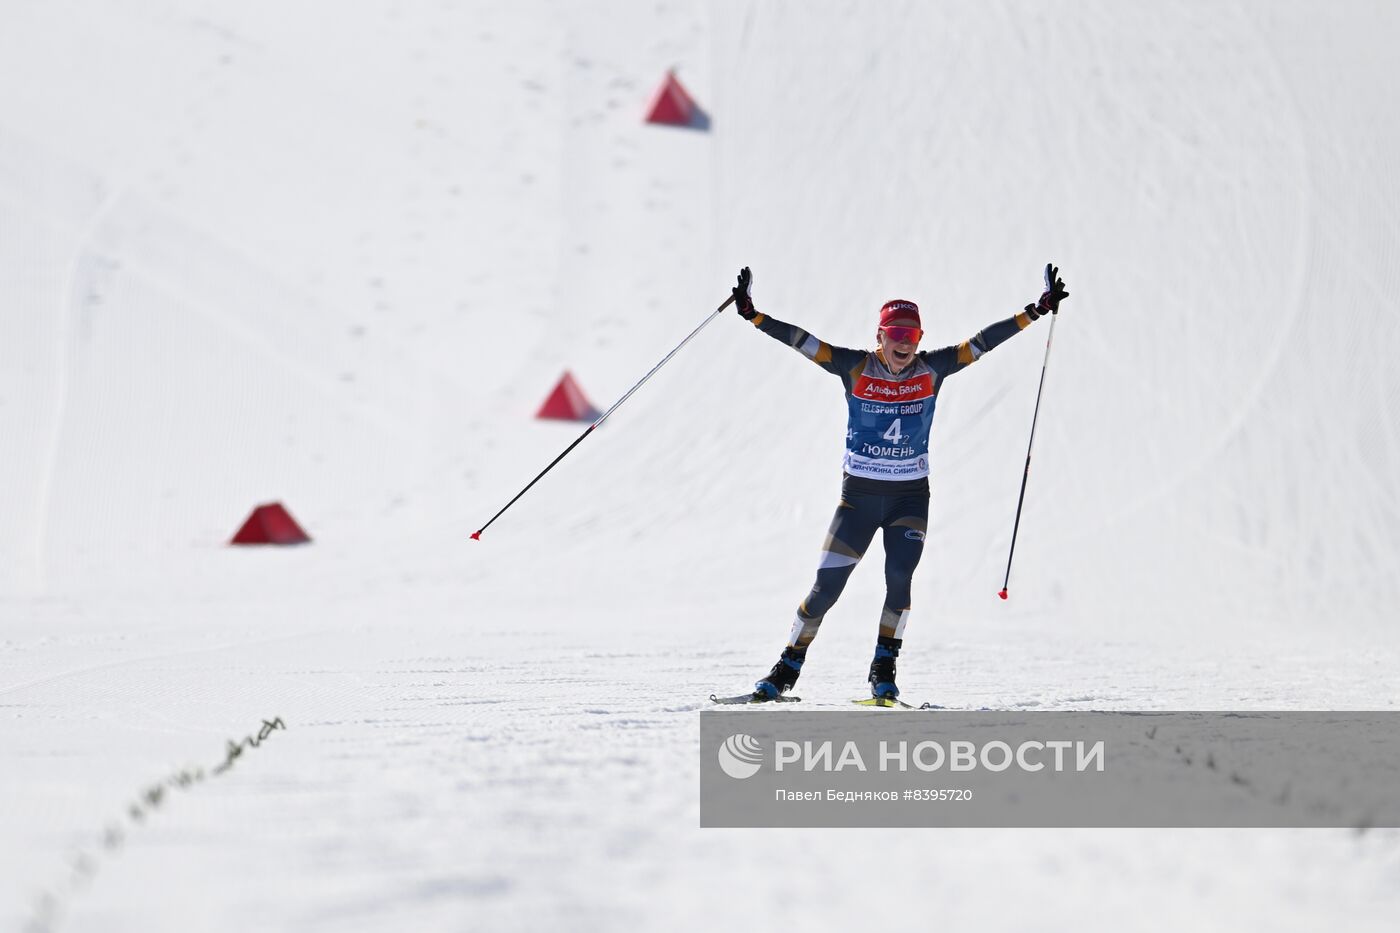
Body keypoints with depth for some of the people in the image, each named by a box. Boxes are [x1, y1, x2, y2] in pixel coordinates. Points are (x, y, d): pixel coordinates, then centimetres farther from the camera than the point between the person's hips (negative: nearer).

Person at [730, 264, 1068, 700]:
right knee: (825, 588, -2)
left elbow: (983, 342, -5)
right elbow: (800, 340, -12)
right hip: (858, 495, -1)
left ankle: (884, 670, -3)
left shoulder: (931, 370, -3)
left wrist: (1036, 312, -9)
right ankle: (789, 666, 14)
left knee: (899, 578, -18)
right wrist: (754, 316, -20)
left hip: (911, 497, 1)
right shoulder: (855, 368, -7)